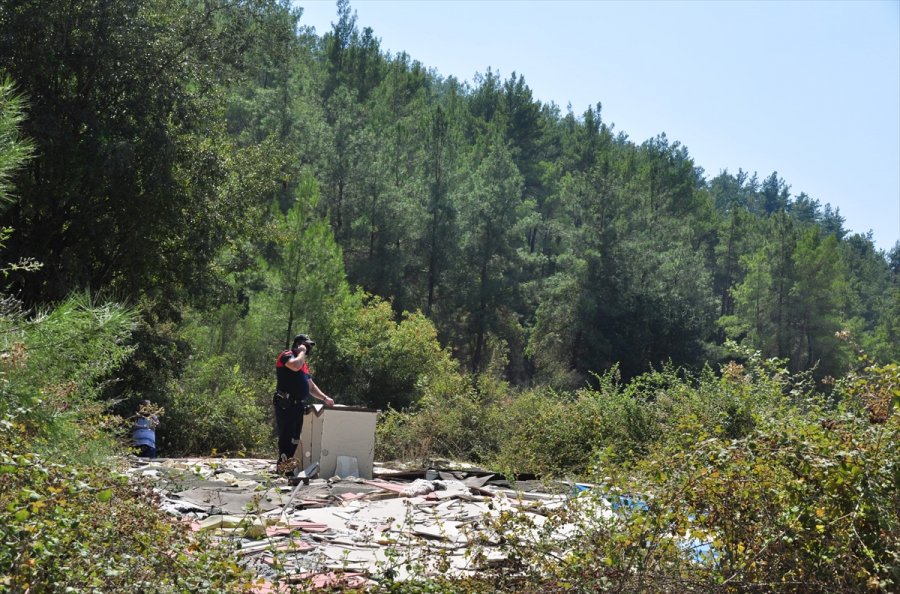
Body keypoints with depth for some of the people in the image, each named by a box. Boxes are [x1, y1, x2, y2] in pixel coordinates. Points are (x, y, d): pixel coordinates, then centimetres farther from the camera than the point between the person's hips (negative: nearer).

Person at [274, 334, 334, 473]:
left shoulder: (304, 363, 25)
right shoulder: (286, 356, -3)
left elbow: (311, 386, 26)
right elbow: (295, 366, -27)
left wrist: (325, 398, 14)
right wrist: (302, 352, -10)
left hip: (298, 406, 9)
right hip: (286, 405, -9)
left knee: (294, 439, 11)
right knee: (286, 436, -12)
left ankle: (287, 468, 16)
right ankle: (283, 468, -14)